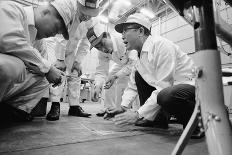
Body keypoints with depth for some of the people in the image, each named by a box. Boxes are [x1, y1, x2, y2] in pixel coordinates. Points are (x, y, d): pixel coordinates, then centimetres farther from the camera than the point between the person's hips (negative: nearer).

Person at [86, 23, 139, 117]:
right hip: (123, 63, 7)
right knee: (109, 79, 2)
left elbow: (133, 62, -38)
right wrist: (97, 86, -33)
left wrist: (116, 76, -42)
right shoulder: (102, 53, -18)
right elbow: (101, 71, -15)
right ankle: (109, 108, 14)